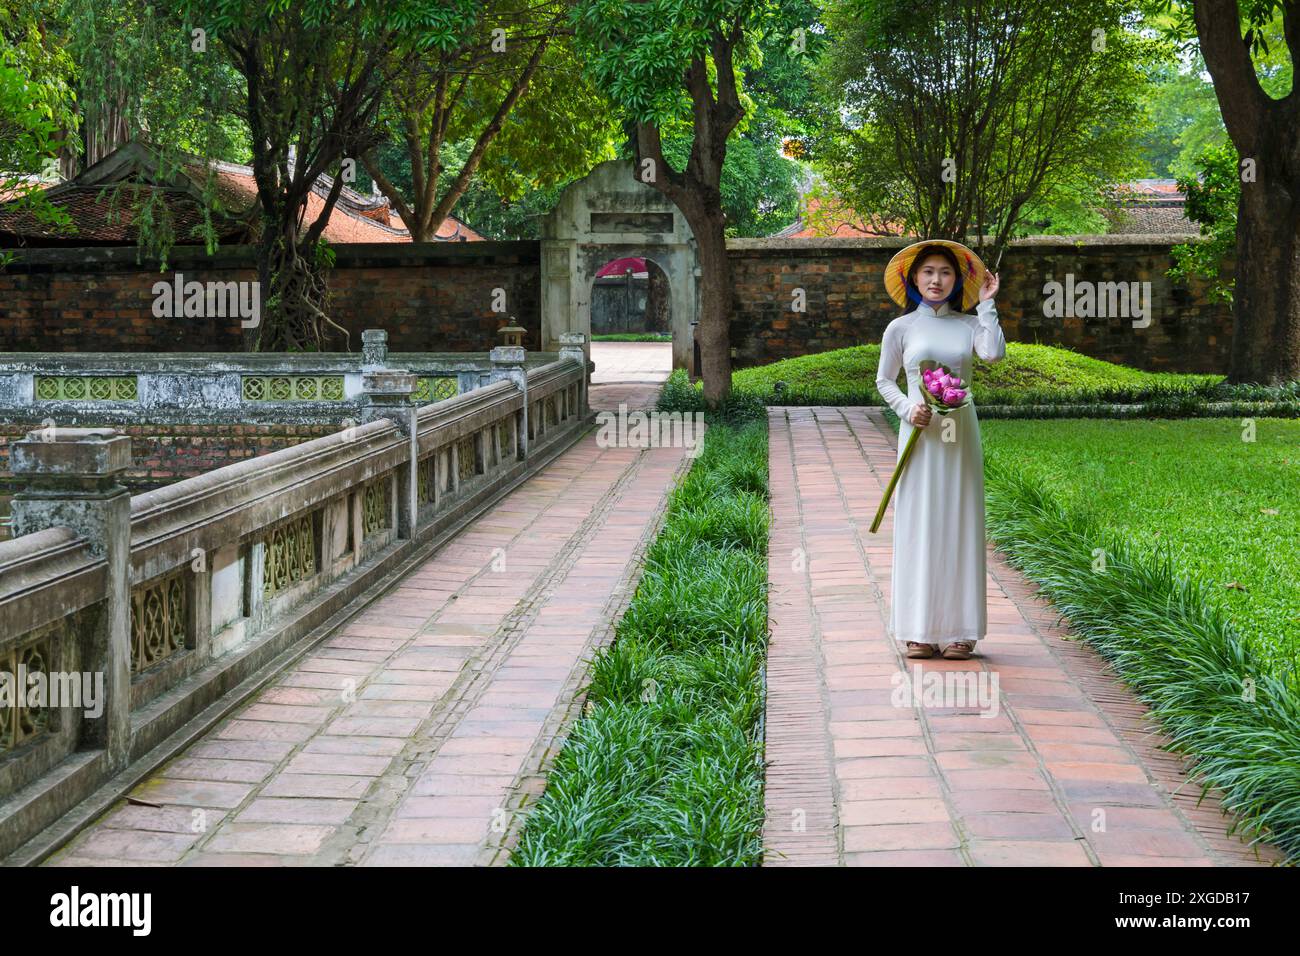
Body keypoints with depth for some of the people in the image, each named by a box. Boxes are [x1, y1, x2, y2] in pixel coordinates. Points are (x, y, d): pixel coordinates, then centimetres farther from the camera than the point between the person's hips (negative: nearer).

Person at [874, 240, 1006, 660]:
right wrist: (907, 409, -7)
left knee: (959, 523, 1)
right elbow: (883, 380, 10)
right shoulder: (900, 329, 3)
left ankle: (960, 629, 5)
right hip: (919, 434, -1)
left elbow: (994, 353, -13)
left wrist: (987, 304, -6)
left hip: (960, 434, 1)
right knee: (918, 524, -2)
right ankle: (920, 630, 3)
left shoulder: (970, 324, 6)